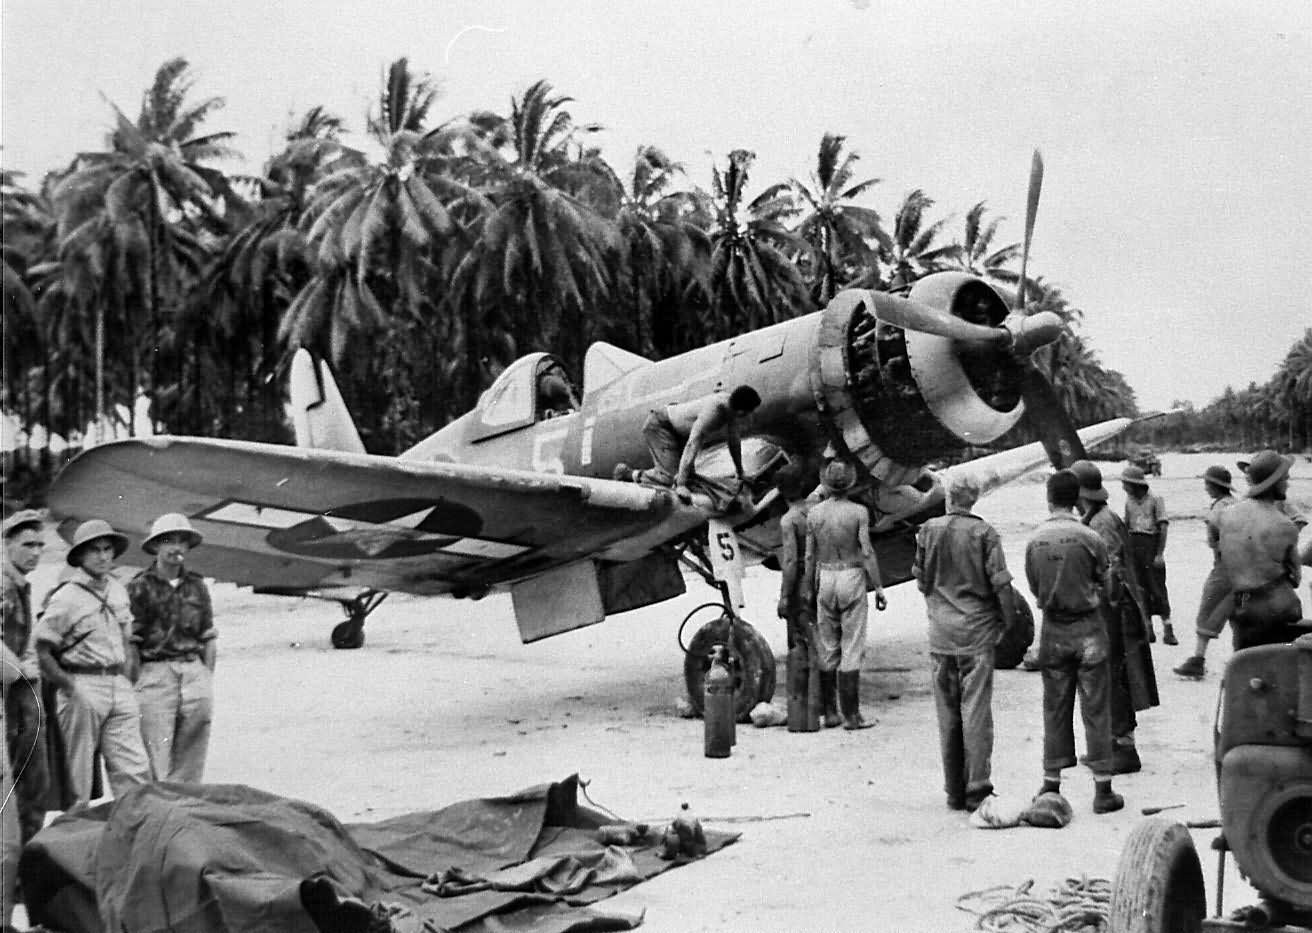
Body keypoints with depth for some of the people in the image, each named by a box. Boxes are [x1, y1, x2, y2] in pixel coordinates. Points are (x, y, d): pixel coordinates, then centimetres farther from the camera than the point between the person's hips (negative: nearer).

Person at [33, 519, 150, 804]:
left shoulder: (118, 591, 12)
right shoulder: (66, 597, -9)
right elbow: (41, 650, -9)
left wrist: (125, 676, 15)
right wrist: (69, 686, -11)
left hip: (119, 685, 6)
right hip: (82, 687, -6)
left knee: (135, 769, 1)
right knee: (78, 774, 2)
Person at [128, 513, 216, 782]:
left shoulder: (197, 585, 13)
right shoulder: (140, 586, 1)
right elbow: (131, 642, -1)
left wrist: (208, 680, 10)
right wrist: (135, 687, -5)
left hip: (195, 671, 4)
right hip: (156, 673, -4)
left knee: (191, 763, 3)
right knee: (157, 762, -6)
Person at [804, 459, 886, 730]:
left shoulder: (814, 512, 1)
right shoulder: (858, 512, -8)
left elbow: (810, 556, 4)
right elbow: (867, 552, -11)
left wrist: (810, 590, 13)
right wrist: (878, 588, -5)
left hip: (825, 579, 3)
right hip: (852, 578, -3)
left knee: (827, 649, 12)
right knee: (851, 650, -1)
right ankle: (851, 716, 0)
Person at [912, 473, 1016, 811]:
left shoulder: (928, 531, 0)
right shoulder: (984, 533, -9)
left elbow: (921, 580, 8)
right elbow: (1000, 583, -10)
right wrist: (1009, 622, 3)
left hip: (940, 630, 3)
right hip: (977, 629, -3)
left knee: (947, 713, 10)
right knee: (976, 711, 0)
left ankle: (954, 791, 15)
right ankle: (977, 790, -1)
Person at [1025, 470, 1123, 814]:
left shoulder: (1034, 541, -5)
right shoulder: (1089, 538, -12)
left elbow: (1034, 588, 3)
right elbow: (1103, 580, 1)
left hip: (1053, 630, 2)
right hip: (1088, 627, -2)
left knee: (1055, 708, 11)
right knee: (1095, 708, 4)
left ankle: (1051, 785, 17)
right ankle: (1103, 788, 7)